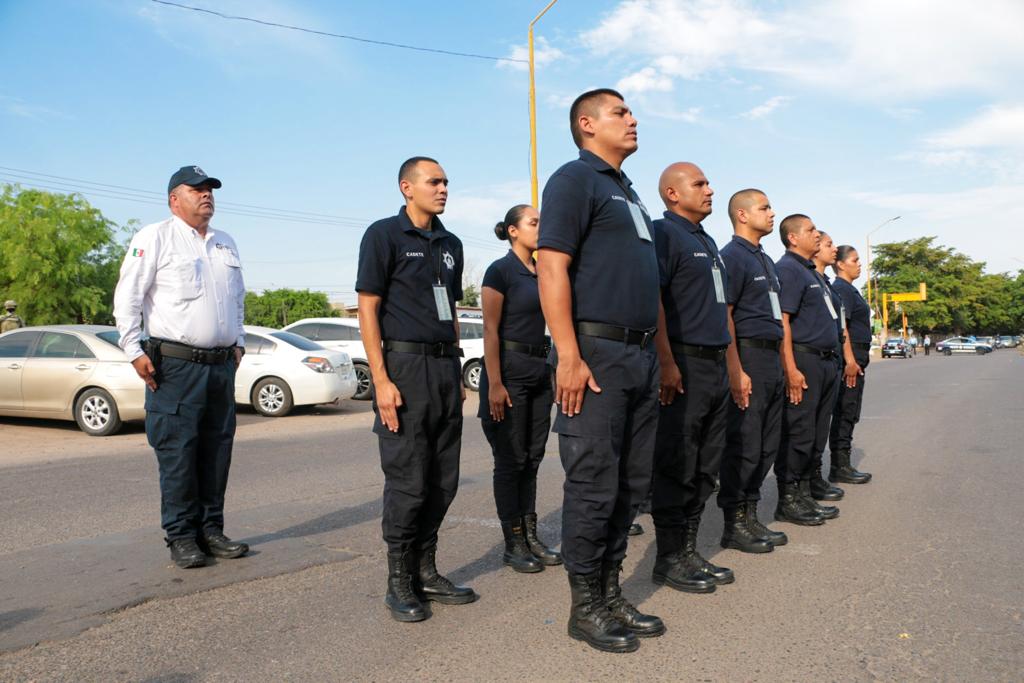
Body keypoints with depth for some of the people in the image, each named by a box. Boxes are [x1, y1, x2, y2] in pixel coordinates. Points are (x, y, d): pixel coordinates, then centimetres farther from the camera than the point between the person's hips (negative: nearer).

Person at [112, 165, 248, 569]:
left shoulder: (226, 244, 17)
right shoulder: (155, 238, -2)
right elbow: (127, 297, -5)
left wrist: (238, 341, 18)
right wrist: (134, 351, -11)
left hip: (222, 365, 6)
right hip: (176, 365, -6)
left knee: (217, 451, 8)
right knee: (177, 453, -2)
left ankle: (211, 529, 18)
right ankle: (181, 536, 8)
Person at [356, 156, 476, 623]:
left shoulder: (450, 244, 17)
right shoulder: (384, 235, -3)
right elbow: (367, 309, -8)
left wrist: (458, 373, 16)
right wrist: (381, 381, -16)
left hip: (445, 367, 7)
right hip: (404, 365, -7)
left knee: (443, 481, 10)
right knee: (408, 481, -3)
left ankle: (426, 571, 23)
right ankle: (399, 583, 12)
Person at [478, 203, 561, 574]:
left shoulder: (542, 273, 14)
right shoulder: (500, 271, -8)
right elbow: (491, 330, -13)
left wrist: (552, 373, 16)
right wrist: (494, 384, -19)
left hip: (539, 371, 8)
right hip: (509, 370, -7)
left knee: (532, 457, 10)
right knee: (511, 459, -1)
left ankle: (531, 536, 19)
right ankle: (513, 544, 9)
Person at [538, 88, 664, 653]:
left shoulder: (626, 192, 23)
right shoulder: (575, 179, -4)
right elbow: (551, 267, -16)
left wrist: (657, 356, 20)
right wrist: (568, 357, -23)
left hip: (639, 356, 9)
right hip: (596, 353, -9)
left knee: (631, 484, 13)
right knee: (594, 487, -2)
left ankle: (611, 593, 26)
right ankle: (585, 606, 12)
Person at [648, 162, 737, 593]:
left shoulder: (708, 242, 22)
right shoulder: (663, 233, -7)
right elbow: (651, 300, -18)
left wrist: (728, 361, 21)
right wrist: (667, 363, -23)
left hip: (715, 366, 9)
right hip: (683, 366, -9)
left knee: (704, 468, 12)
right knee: (676, 469, -3)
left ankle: (689, 551, 22)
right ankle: (669, 559, 7)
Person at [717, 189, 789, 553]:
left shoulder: (765, 260, 20)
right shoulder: (732, 256, -8)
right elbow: (724, 316, -15)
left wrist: (783, 364, 17)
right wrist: (736, 371, -21)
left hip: (772, 359, 9)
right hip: (748, 357, -9)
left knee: (766, 445, 12)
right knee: (744, 447, -4)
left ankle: (750, 517, 21)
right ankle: (734, 525, 6)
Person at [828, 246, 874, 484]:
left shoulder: (848, 289, 20)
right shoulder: (841, 289, -11)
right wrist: (850, 360, -24)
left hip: (853, 357, 10)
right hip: (850, 357, -10)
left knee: (847, 412, 11)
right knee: (846, 411, -7)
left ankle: (841, 464, 17)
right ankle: (840, 467, -2)